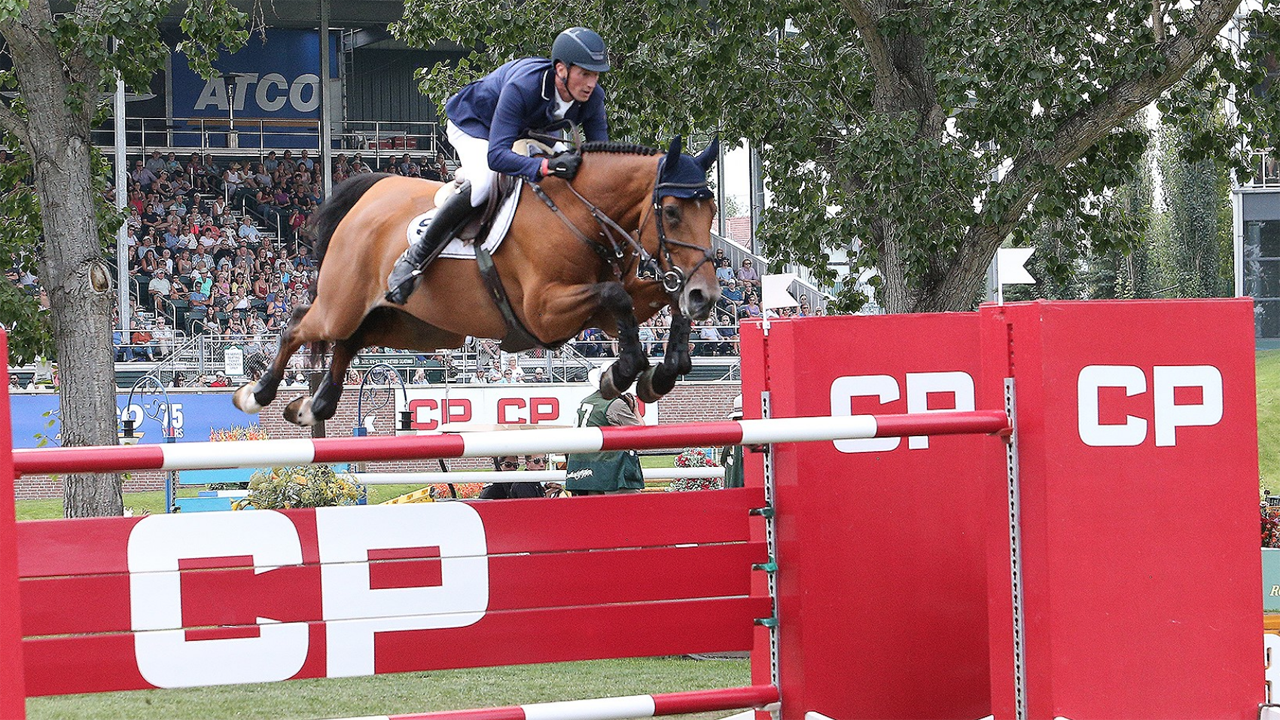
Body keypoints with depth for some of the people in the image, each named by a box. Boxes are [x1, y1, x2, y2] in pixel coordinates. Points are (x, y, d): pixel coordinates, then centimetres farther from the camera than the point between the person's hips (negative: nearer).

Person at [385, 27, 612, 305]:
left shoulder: (592, 97, -25)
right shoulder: (522, 86, -42)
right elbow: (496, 155, -48)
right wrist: (546, 166, -63)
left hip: (527, 134, 8)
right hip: (474, 124, -8)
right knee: (483, 183, -34)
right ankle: (414, 257, -23)